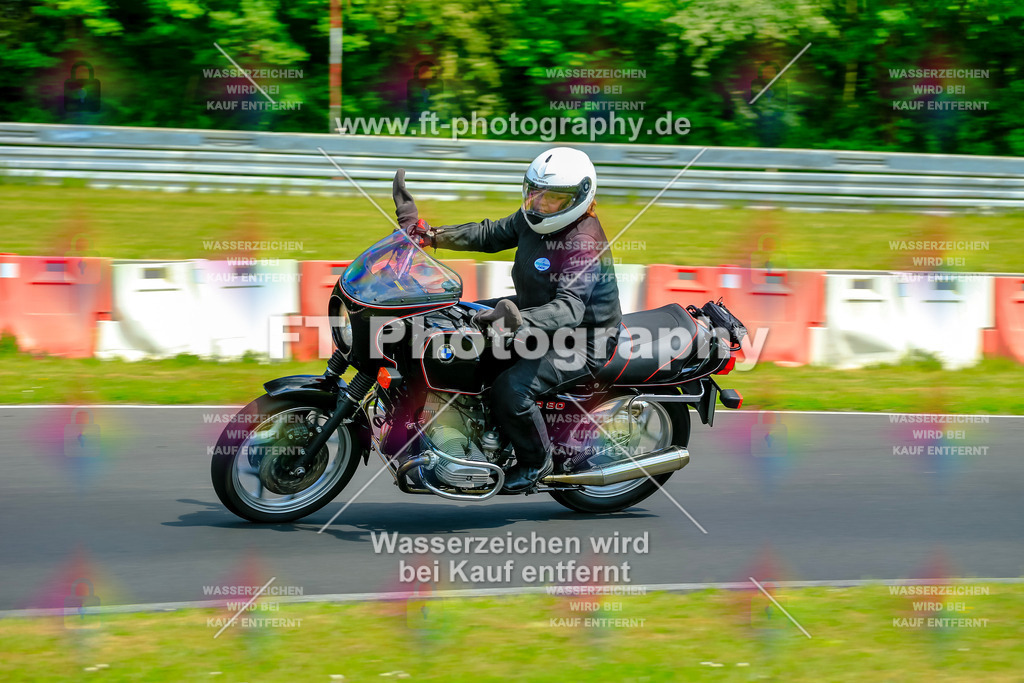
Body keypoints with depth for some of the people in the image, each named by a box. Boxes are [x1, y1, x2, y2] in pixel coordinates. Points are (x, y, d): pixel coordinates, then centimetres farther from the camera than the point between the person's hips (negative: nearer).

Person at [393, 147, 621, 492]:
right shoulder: (533, 218, -3)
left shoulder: (584, 244, -30)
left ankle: (536, 461, 0)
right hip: (535, 311, 10)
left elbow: (570, 307, -41)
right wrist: (430, 235, -2)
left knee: (511, 390, -29)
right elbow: (492, 233, 11)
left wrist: (522, 322, -60)